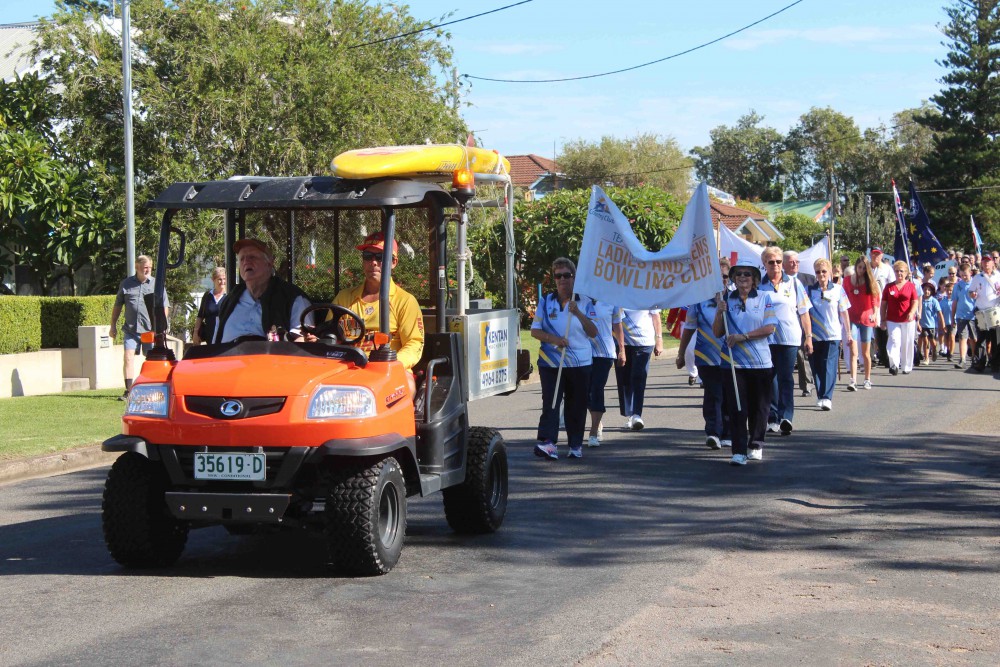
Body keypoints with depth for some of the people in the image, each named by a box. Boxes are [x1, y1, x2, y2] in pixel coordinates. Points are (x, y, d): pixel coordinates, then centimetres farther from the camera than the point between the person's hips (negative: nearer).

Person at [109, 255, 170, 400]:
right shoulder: (126, 284, 9)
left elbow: (165, 307, 8)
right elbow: (117, 306, 17)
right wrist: (113, 326, 14)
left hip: (150, 330, 0)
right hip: (131, 329, 0)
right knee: (128, 356, -10)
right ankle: (129, 390, -9)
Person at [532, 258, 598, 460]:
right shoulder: (546, 302, 7)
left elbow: (593, 332, -2)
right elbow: (535, 331, 4)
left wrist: (578, 313, -16)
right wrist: (553, 339, -14)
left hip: (580, 362, 1)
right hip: (551, 363, -1)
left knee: (577, 405, 5)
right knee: (550, 403, -12)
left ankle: (576, 445, 16)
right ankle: (547, 442, -21)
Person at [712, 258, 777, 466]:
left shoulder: (764, 298, 3)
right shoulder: (726, 299, 6)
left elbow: (770, 328, -6)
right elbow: (717, 333, 5)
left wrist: (743, 336, -14)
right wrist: (720, 311, -11)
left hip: (760, 362, 0)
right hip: (733, 362, 0)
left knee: (759, 407, 8)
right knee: (736, 408, -6)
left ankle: (755, 445, 26)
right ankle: (739, 451, -6)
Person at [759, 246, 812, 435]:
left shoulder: (794, 283, 8)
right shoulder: (758, 285, 7)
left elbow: (804, 312, 9)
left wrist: (808, 336, 6)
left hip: (789, 338, -1)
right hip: (765, 339, 1)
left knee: (786, 378, -7)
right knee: (769, 379, 5)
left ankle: (786, 417, -12)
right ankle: (773, 418, 12)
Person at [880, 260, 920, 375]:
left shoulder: (910, 286, 3)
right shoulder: (889, 287, 6)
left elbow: (915, 302, -1)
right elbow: (884, 304, 8)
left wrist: (912, 313, -19)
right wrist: (883, 320, 3)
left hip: (908, 320, 0)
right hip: (892, 320, 0)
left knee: (907, 344, 7)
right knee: (894, 342, -14)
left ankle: (907, 367, 18)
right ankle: (894, 365, -23)